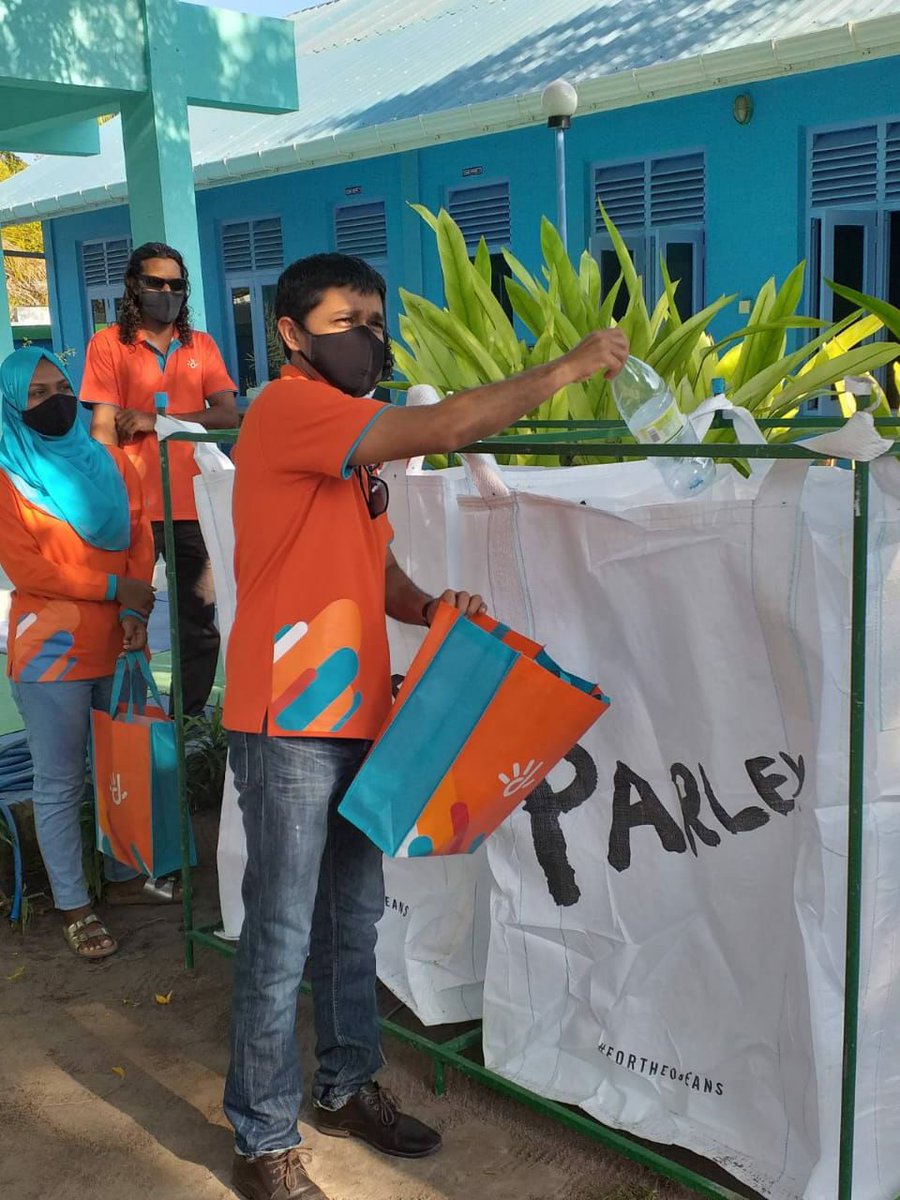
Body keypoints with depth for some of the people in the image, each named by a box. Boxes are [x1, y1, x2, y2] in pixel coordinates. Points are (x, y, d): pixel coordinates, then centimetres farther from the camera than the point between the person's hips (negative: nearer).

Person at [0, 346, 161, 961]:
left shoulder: (110, 462, 10)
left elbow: (141, 537, 4)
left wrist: (136, 612, -11)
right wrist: (116, 589, -14)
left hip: (118, 642, 5)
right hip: (51, 648, -5)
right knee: (61, 782, 2)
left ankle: (124, 876, 31)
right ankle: (75, 908, 13)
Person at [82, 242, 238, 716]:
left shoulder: (201, 345, 12)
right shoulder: (108, 344, 3)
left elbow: (226, 415, 1)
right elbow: (103, 428, -4)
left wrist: (157, 420, -11)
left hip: (194, 505, 3)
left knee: (201, 621, 7)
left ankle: (190, 720, 20)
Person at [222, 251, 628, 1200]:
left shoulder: (356, 437, 17)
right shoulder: (288, 410, -13)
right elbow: (446, 428, -24)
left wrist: (430, 609, 0)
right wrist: (568, 367, -15)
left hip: (356, 714, 9)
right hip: (289, 721, -9)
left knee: (355, 919, 18)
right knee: (282, 941, 1)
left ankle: (347, 1088, 35)